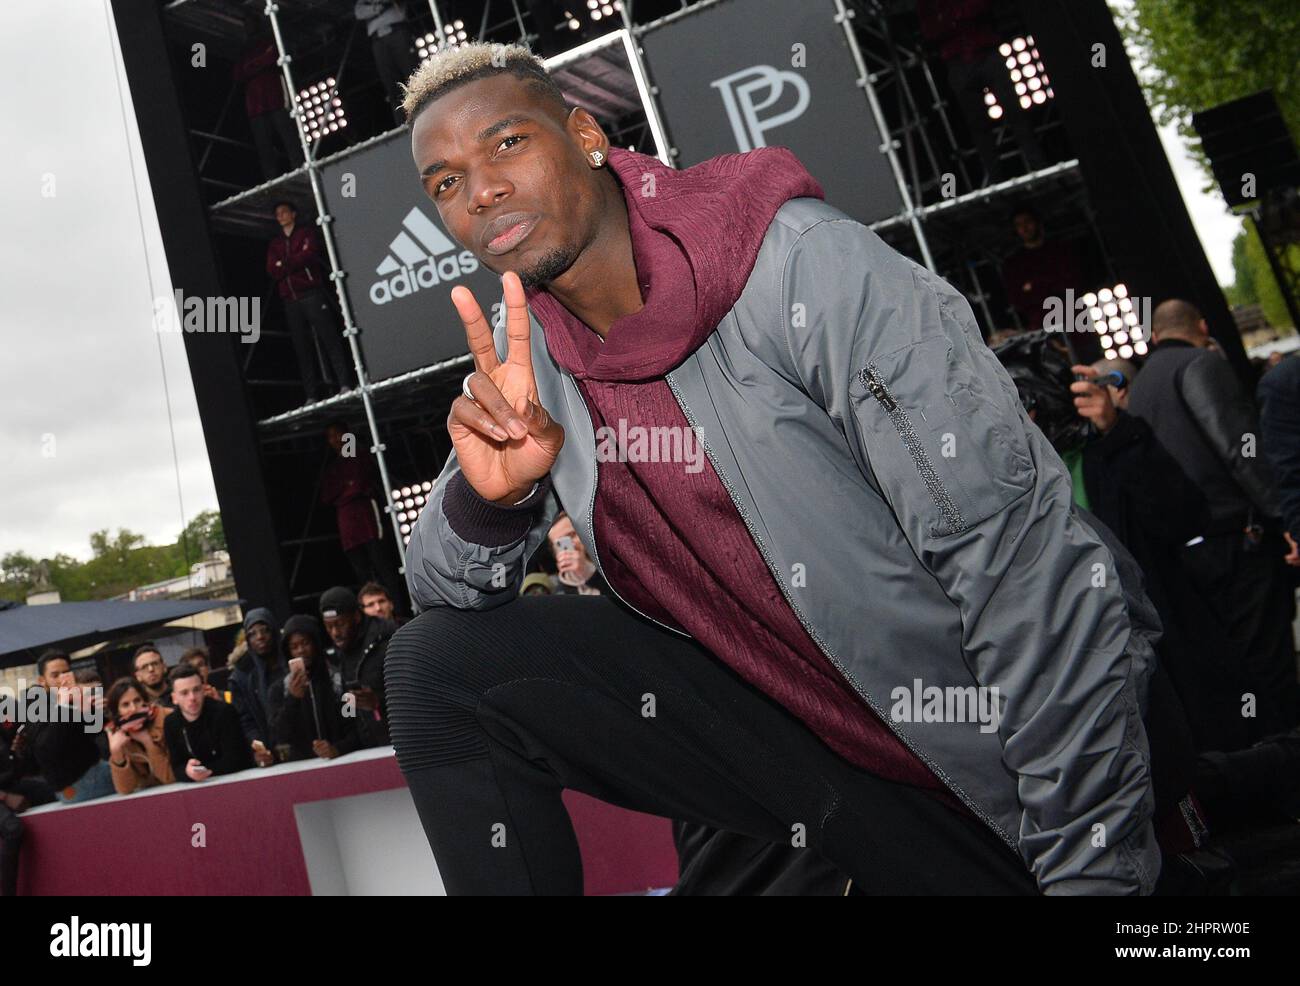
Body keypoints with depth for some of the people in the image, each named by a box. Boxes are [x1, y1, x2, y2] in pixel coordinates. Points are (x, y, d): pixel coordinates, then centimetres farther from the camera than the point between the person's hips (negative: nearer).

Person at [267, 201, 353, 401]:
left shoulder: (307, 233, 12)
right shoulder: (274, 243, 21)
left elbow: (309, 255, -7)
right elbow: (272, 271, 7)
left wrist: (284, 264, -2)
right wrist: (297, 261, -7)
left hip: (312, 293, -4)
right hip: (290, 300, 4)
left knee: (329, 338, -10)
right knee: (301, 347, -1)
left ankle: (344, 384, -14)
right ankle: (312, 394, -3)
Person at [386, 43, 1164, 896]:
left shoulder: (796, 262, -23)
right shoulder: (522, 349, -3)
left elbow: (1033, 569, -24)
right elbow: (443, 591, 3)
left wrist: (1094, 870, -22)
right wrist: (489, 497, -21)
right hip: (787, 726, 5)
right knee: (437, 662, -6)